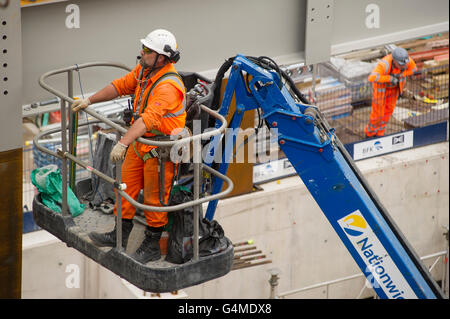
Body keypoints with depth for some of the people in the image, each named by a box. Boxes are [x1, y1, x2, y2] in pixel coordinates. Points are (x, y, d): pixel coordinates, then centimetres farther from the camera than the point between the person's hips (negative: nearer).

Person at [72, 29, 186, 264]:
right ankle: (121, 235, 31)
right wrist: (89, 101, 15)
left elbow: (149, 119, -41)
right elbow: (121, 86, 14)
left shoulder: (168, 86, -30)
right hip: (140, 143, 9)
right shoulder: (144, 70, -1)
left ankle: (152, 246, 17)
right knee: (126, 185, 17)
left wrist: (123, 143, -49)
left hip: (161, 151, -9)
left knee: (155, 198, 3)